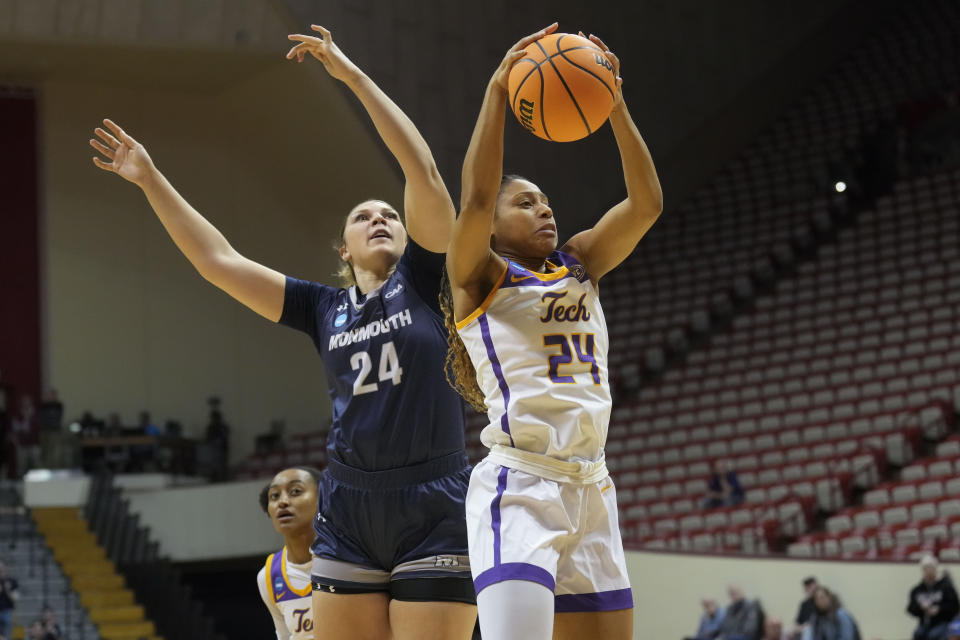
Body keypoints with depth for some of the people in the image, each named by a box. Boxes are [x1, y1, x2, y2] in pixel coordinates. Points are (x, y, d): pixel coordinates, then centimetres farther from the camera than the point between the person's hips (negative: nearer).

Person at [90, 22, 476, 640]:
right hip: (348, 517, 3)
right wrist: (151, 180, 12)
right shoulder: (324, 309, 14)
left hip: (436, 515, -3)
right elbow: (220, 261, 14)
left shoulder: (421, 283, 6)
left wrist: (351, 73, -6)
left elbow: (425, 172, -4)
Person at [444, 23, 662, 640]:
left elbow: (647, 202, 7)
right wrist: (498, 90, -15)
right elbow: (476, 197, -16)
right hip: (518, 488, -7)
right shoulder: (480, 275, 4)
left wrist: (614, 103, 0)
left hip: (590, 490, 7)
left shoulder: (579, 265, 19)